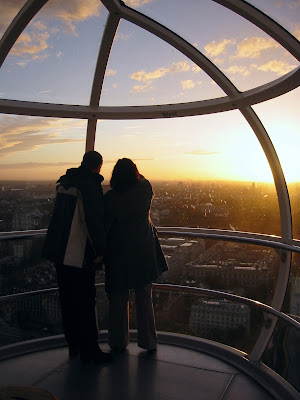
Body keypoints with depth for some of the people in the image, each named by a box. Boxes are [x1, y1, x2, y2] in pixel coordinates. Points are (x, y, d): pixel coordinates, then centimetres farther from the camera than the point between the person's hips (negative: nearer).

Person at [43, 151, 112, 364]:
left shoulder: (65, 182, 11)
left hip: (61, 253, 8)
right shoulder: (90, 185, -15)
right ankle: (90, 350, 14)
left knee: (68, 301, 17)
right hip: (80, 255, -8)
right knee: (85, 302, 2)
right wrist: (100, 250, -11)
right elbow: (95, 219, -19)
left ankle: (74, 345, 32)